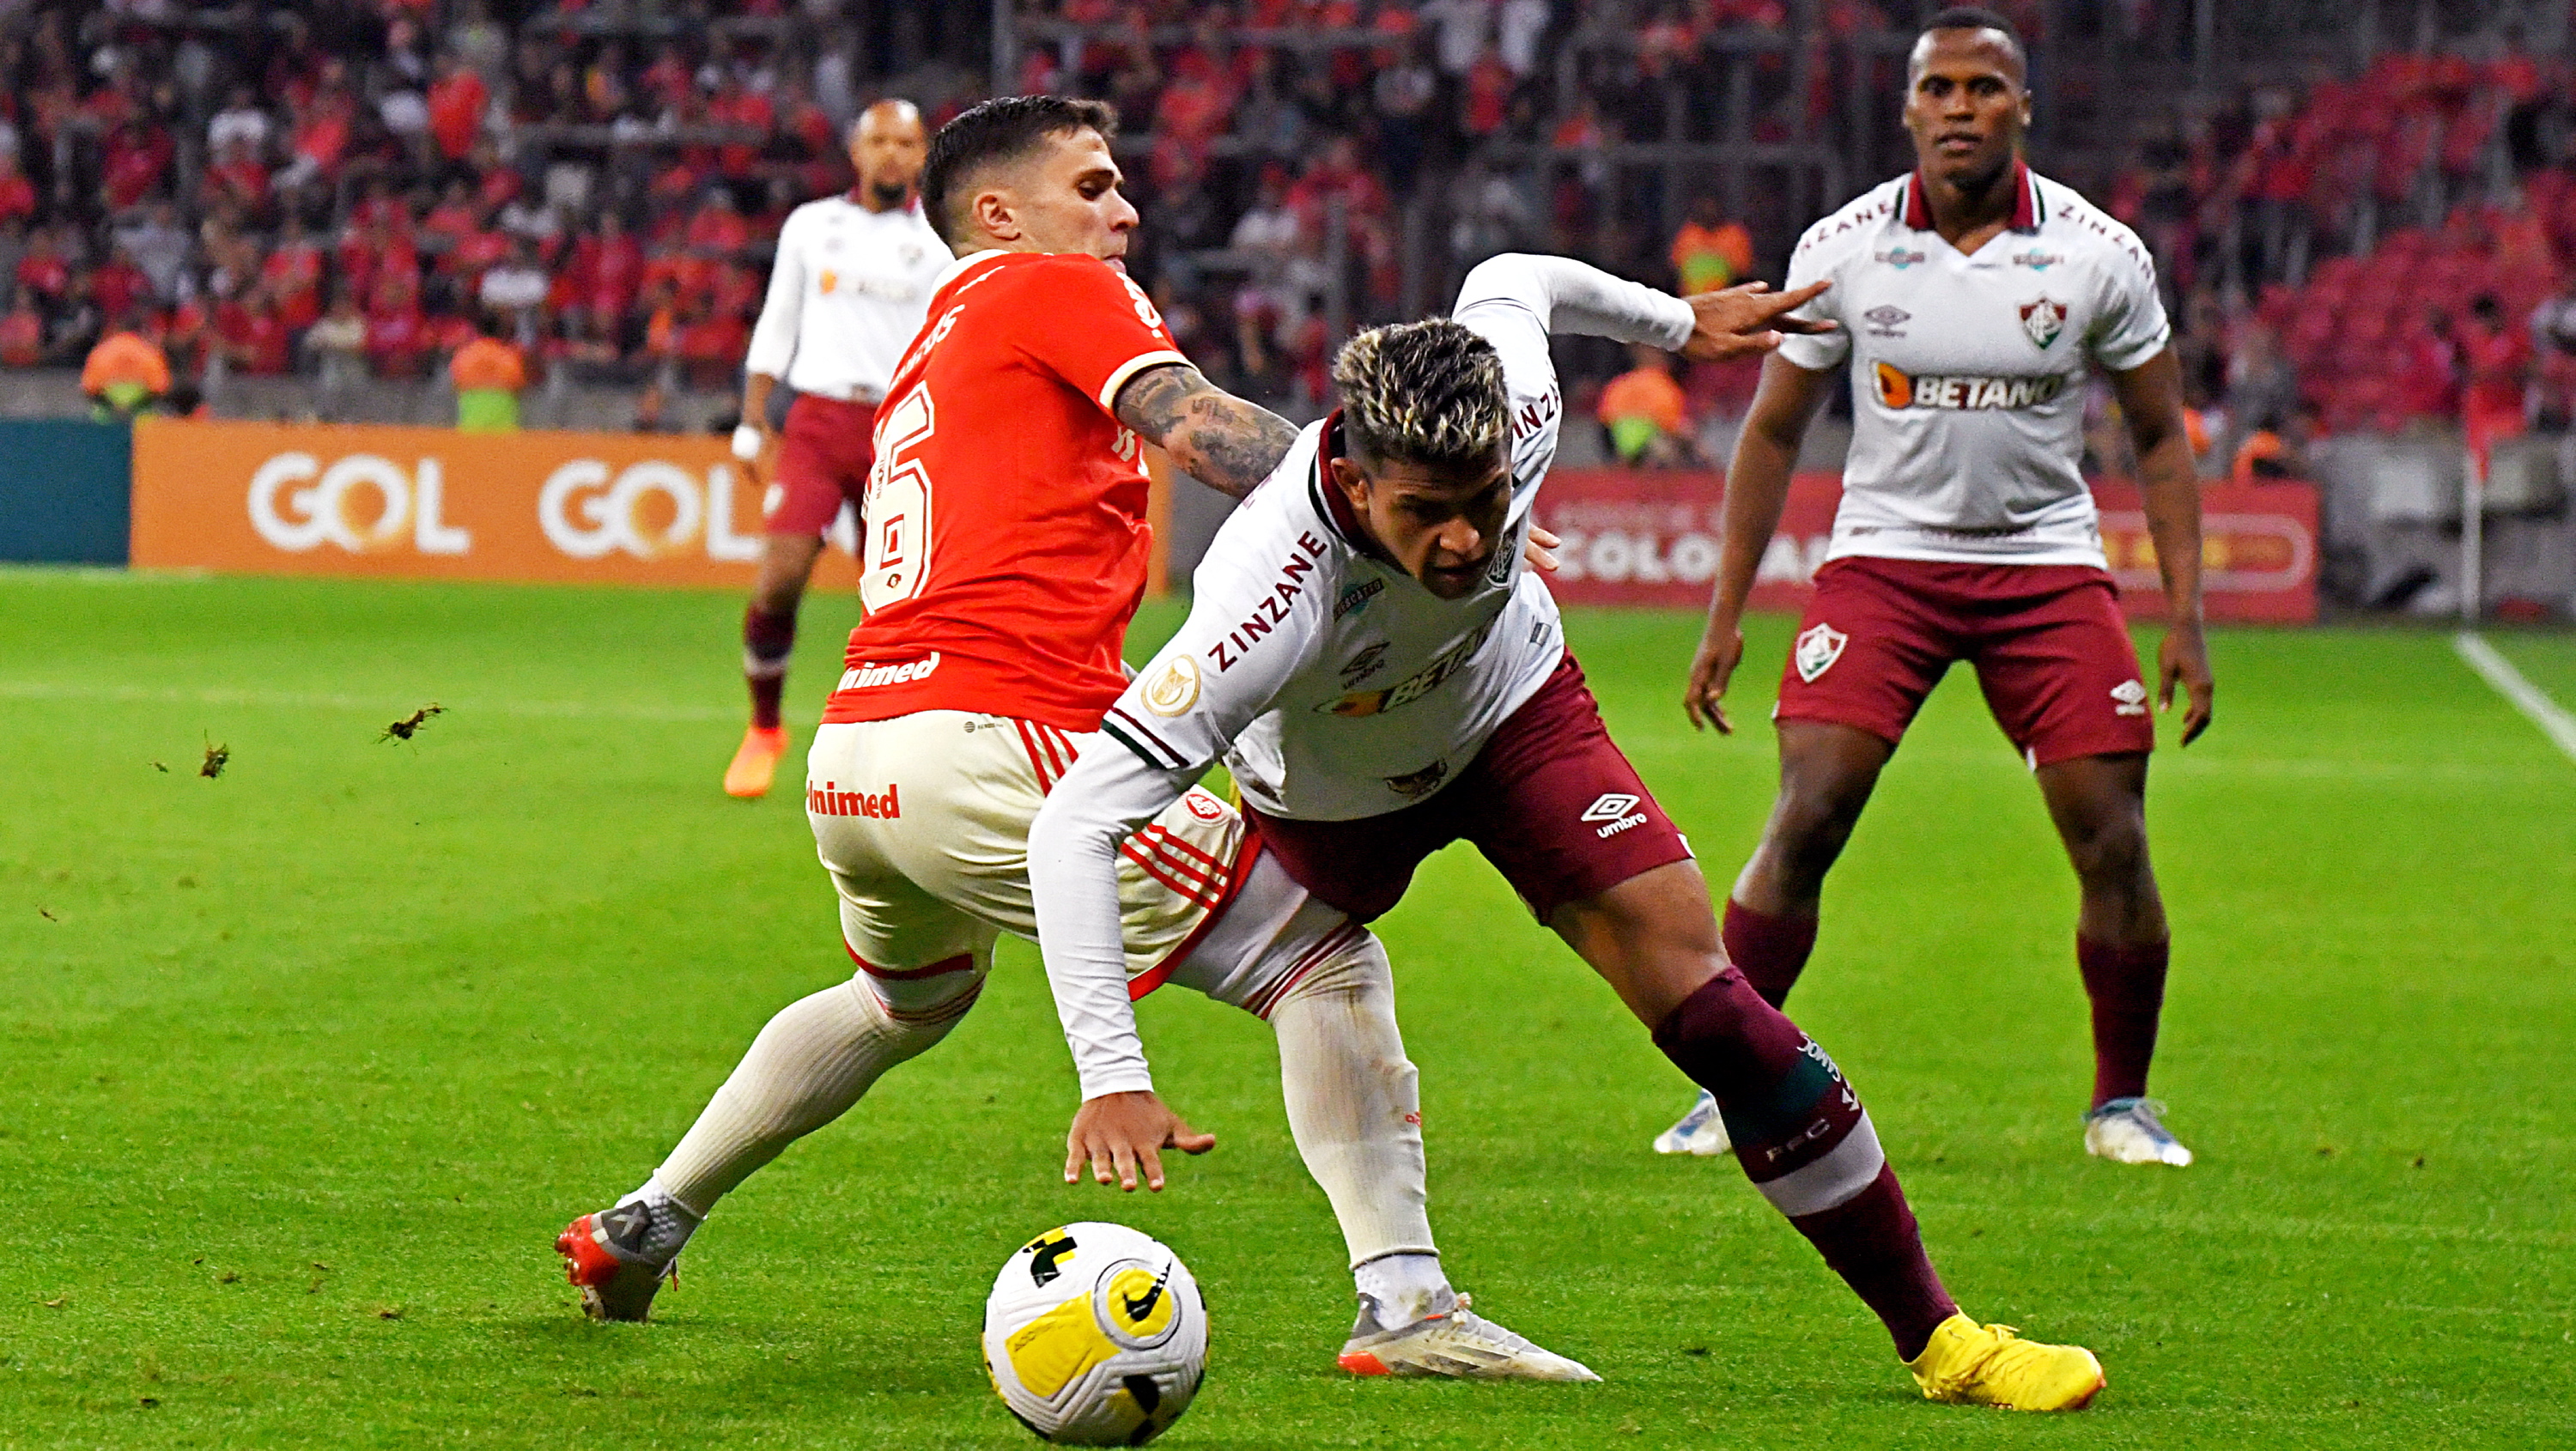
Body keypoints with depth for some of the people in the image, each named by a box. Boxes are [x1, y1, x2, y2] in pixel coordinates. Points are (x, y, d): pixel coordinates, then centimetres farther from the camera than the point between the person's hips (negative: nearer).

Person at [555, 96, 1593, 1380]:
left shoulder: (928, 360, 29)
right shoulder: (1052, 289, 3)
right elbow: (1198, 427, -13)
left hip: (851, 758, 9)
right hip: (993, 745, -9)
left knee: (908, 997, 39)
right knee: (1327, 962, -5)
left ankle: (639, 1228, 40)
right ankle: (1406, 1302, -16)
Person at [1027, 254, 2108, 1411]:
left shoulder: (1514, 415, -33)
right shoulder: (1272, 595, -45)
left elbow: (1509, 283, -7)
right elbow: (1076, 820, -48)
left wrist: (1674, 321, 13)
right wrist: (1112, 1080, -57)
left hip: (1516, 710, 2)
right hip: (1326, 793, -2)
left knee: (1701, 997, -11)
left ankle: (1935, 1334, -6)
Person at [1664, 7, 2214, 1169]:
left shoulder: (2100, 255, -4)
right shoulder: (1841, 249, -4)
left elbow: (2157, 436, 6)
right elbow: (1772, 431, 6)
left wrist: (2186, 617, -1)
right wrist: (1724, 618, 4)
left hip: (2046, 563, 1)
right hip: (1884, 553, 0)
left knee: (2112, 843, -7)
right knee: (1805, 820, -14)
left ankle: (2121, 1105, 11)